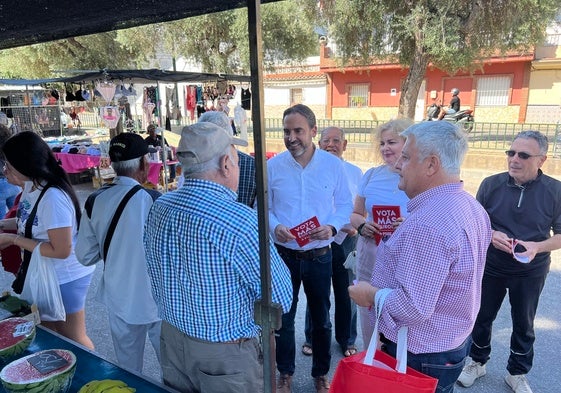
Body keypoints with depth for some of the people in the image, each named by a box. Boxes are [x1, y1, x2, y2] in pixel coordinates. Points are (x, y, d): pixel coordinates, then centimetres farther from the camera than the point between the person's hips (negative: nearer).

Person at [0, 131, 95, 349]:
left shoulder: (53, 198, -30)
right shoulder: (31, 185, -3)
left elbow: (61, 250, -28)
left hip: (66, 277, -9)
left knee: (73, 338, 11)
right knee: (49, 331, 26)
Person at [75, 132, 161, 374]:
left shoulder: (95, 201, -7)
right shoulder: (153, 200, -22)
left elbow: (85, 256, 2)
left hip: (119, 301, 5)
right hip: (158, 301, -4)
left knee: (128, 370, 24)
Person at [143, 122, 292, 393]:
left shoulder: (158, 208, -7)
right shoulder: (239, 221, -29)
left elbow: (157, 279, 6)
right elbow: (281, 300, -20)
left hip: (171, 339, 6)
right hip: (225, 354, -6)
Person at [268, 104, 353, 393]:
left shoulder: (333, 165, -6)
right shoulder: (272, 166, -5)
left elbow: (345, 205, 0)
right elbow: (263, 207, 1)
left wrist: (332, 227, -19)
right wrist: (274, 226, -18)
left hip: (320, 255, 0)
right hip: (284, 254, 0)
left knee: (321, 318, 17)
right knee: (283, 317, 14)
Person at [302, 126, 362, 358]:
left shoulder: (355, 172, 4)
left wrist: (355, 226, -12)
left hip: (345, 240, 2)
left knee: (346, 293, 15)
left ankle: (347, 340, 36)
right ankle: (312, 338, 34)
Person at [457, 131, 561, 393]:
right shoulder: (491, 184, -10)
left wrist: (538, 247, -24)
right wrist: (491, 235, -22)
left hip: (530, 272, 0)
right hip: (490, 267, 1)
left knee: (523, 324, 16)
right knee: (482, 317, 15)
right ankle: (478, 362, 40)